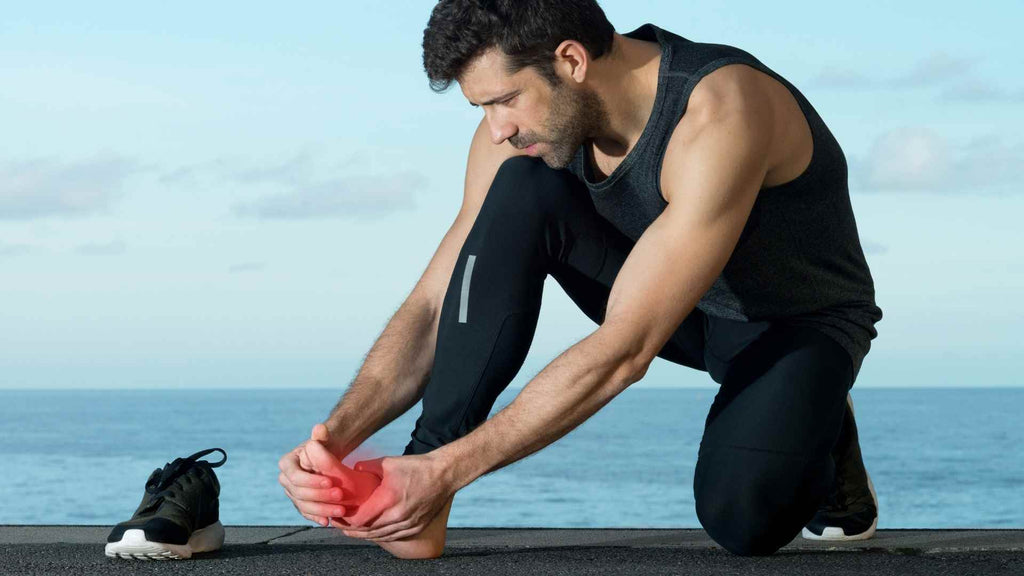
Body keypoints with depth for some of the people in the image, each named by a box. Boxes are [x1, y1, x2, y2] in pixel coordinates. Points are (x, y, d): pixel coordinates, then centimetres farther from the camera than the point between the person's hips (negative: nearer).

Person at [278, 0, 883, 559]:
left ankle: (821, 431, 2)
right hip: (673, 304, 5)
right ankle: (418, 493, -23)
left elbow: (625, 350, -40)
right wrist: (338, 435, -31)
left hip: (801, 321, -5)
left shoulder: (721, 111, -36)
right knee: (521, 191, -23)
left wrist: (448, 470, -42)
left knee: (740, 515, -35)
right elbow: (435, 306, -14)